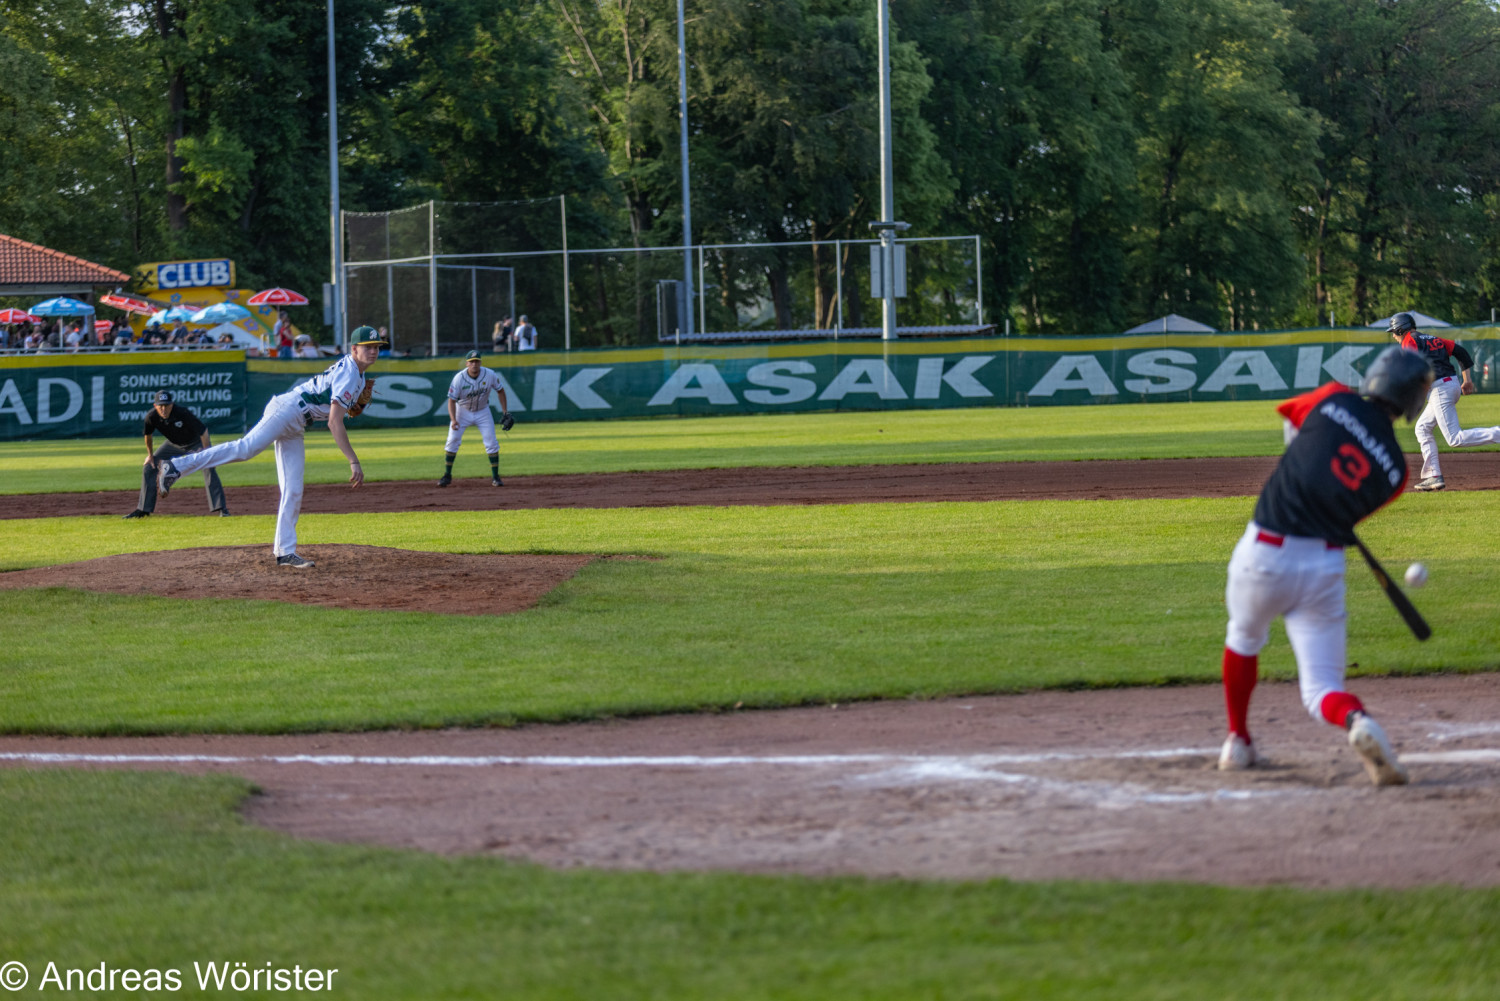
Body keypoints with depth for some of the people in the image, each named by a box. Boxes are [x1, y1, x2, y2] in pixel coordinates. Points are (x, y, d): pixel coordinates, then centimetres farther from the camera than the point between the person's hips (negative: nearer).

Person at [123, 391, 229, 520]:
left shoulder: (183, 413, -37)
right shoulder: (151, 416, -26)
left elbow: (203, 431, -29)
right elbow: (148, 435, -2)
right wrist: (150, 455, 2)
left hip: (195, 442, -4)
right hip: (174, 444, 4)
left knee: (209, 468, -25)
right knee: (148, 467, -1)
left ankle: (221, 508, -23)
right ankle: (144, 509, 9)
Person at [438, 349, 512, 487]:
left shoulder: (489, 375, -19)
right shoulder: (459, 378, -24)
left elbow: (500, 391, -2)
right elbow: (452, 400, -20)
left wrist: (505, 412, -6)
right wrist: (453, 420, -34)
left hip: (483, 412, 1)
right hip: (462, 411, -1)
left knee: (491, 443, -6)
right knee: (452, 441, -6)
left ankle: (495, 477, 3)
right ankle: (447, 475, 7)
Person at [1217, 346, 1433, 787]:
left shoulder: (1335, 400, -2)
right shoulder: (1395, 469, 0)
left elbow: (1290, 411, 18)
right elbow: (1355, 509, 11)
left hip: (1264, 553, 0)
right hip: (1324, 566, 0)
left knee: (1244, 637, 30)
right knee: (1321, 688, 5)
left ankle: (1238, 742, 36)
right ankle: (1357, 720, -27)